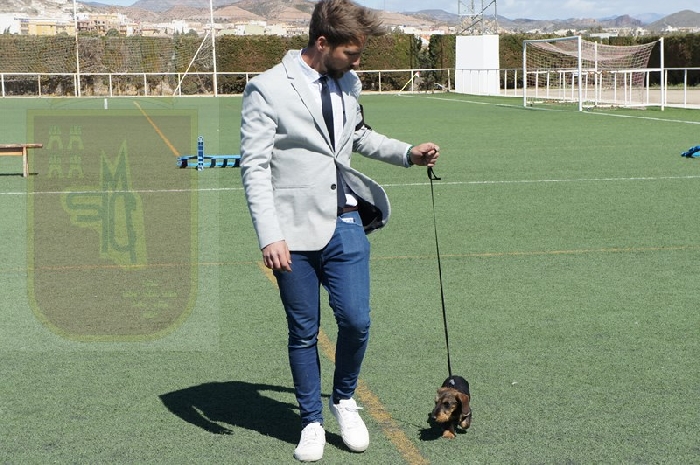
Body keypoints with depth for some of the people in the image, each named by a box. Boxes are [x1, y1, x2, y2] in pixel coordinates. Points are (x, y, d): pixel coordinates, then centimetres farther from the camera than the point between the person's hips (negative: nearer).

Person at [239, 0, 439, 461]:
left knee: (356, 321, -3)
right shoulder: (268, 89, -10)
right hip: (295, 231, -4)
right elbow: (255, 167, -12)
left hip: (346, 224, 4)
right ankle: (312, 423, 24)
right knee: (304, 333, 6)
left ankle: (344, 400, 24)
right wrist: (270, 237, -19)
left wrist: (407, 153, 13)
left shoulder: (347, 83, 8)